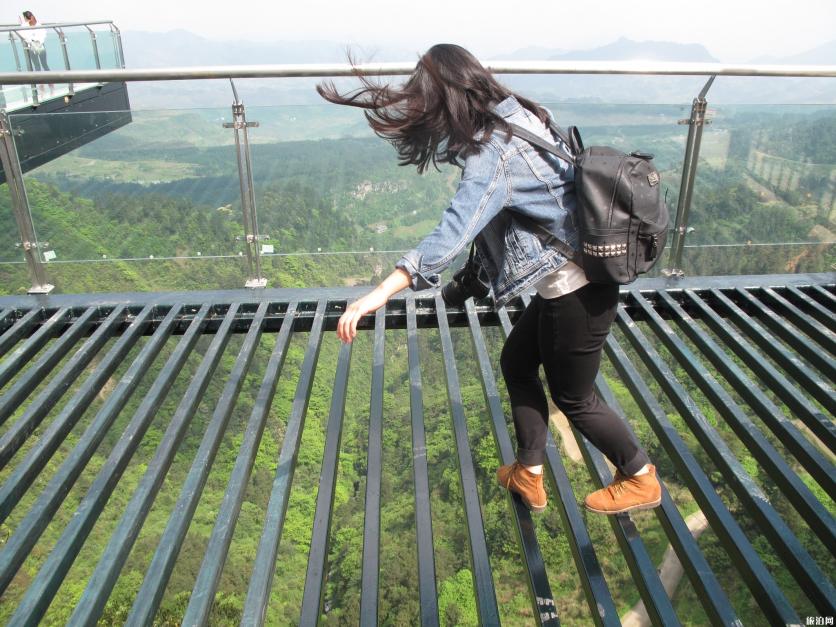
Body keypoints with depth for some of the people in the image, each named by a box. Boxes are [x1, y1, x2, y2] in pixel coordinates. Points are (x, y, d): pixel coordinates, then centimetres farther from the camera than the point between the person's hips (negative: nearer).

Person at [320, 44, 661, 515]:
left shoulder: (493, 154, -25)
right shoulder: (517, 118, 3)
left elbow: (453, 234, -38)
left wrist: (381, 293, -42)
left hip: (577, 292, -9)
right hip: (573, 279, 10)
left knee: (574, 398, 12)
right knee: (517, 362, 20)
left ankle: (641, 481, 35)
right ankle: (529, 475, 34)